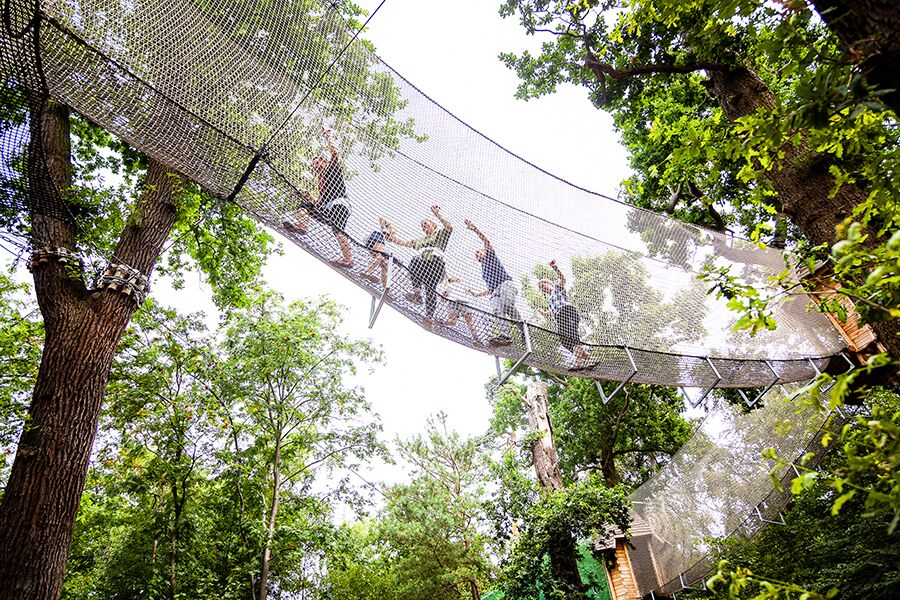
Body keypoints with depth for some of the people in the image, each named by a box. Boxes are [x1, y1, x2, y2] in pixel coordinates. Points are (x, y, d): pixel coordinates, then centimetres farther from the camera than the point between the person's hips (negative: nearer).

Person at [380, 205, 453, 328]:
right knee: (415, 260, -31)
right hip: (422, 264, 4)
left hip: (436, 264, -3)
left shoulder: (440, 234, 21)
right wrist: (391, 236, 25)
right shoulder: (420, 240, 37)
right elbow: (403, 243, 34)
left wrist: (437, 214, -2)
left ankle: (429, 317, -20)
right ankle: (417, 292, -38)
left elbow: (449, 227, 0)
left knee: (431, 290, -18)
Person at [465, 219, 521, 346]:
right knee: (497, 312, -22)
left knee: (507, 305, -35)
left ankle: (523, 327, -44)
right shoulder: (483, 271, 40)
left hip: (506, 284, -7)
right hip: (495, 291, 7)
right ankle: (504, 335, -42)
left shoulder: (490, 256, 25)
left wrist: (475, 229, 2)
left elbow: (486, 241, 8)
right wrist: (478, 293, 34)